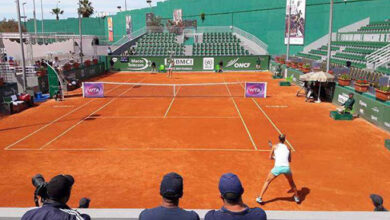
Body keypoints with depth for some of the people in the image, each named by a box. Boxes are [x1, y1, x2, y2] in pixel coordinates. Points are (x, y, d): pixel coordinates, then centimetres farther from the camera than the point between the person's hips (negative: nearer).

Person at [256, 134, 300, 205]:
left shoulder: (275, 146, 10)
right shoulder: (288, 148, 16)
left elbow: (270, 157, 16)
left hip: (277, 167, -2)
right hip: (286, 167, 2)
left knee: (267, 181, 17)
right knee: (291, 182, 32)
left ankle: (260, 198, 13)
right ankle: (297, 198, 40)